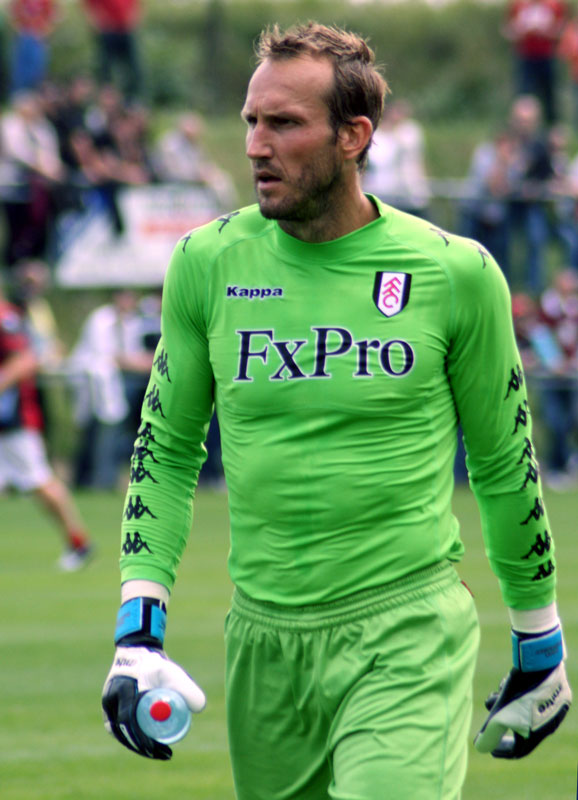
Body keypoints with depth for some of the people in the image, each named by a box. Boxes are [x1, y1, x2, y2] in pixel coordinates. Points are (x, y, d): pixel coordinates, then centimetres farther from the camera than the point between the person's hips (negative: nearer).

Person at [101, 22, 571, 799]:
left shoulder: (455, 273, -4)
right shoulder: (207, 263, 2)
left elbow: (503, 463, 7)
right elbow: (167, 448, 11)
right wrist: (139, 626, 0)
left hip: (409, 634, -3)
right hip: (264, 640, 3)